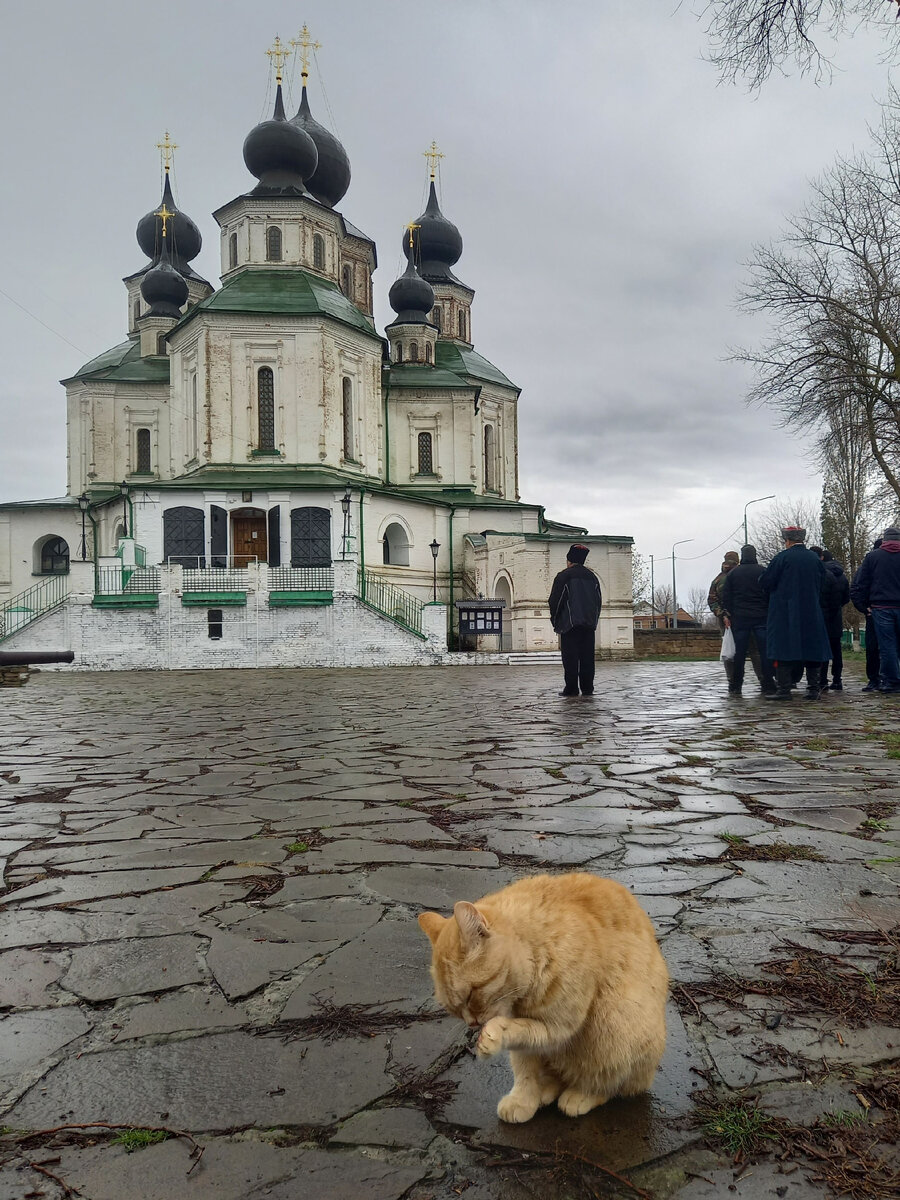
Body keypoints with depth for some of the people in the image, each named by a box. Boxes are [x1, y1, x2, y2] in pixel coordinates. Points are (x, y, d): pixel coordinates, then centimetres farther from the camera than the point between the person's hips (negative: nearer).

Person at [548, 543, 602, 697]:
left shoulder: (563, 576, -4)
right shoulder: (592, 576, 15)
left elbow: (555, 601, -6)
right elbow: (599, 601, 17)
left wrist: (556, 622, 4)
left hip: (570, 624, -5)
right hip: (589, 624, 5)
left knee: (570, 657, -4)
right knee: (587, 656, 6)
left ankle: (571, 688, -6)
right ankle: (587, 688, 5)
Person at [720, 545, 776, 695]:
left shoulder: (732, 573, 5)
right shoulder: (763, 572, 1)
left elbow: (726, 596, 5)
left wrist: (728, 615, 10)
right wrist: (769, 613, 8)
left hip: (739, 617, 1)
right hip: (761, 617, -1)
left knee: (740, 652, 4)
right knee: (765, 651, 1)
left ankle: (735, 687, 6)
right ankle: (768, 686, -1)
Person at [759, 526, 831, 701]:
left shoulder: (782, 557, -9)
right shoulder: (815, 559, 6)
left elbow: (765, 583, -9)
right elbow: (824, 586, 12)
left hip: (784, 613, -5)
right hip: (812, 613, 5)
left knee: (783, 650, -3)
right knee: (812, 648, 9)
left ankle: (784, 689, -7)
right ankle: (814, 688, 10)